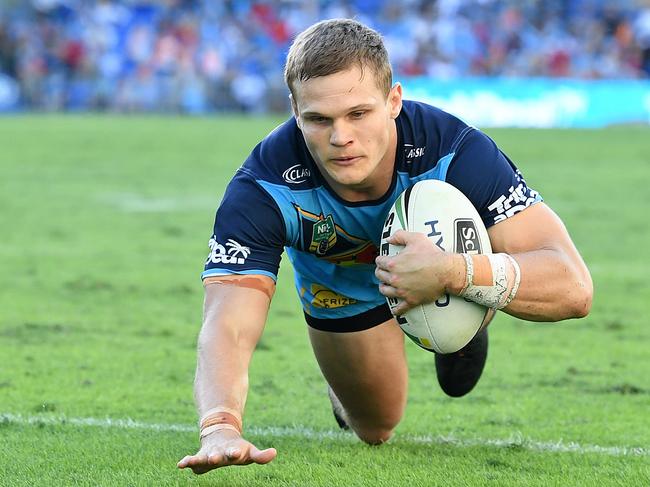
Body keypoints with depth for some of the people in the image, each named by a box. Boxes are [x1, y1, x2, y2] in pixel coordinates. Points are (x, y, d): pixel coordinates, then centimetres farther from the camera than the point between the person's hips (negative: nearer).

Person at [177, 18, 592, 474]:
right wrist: (220, 427, -74)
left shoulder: (453, 151, -45)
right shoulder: (264, 189, -43)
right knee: (375, 430, 5)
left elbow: (573, 287, -50)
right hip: (341, 293, -2)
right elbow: (227, 328, -52)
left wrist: (455, 274, -67)